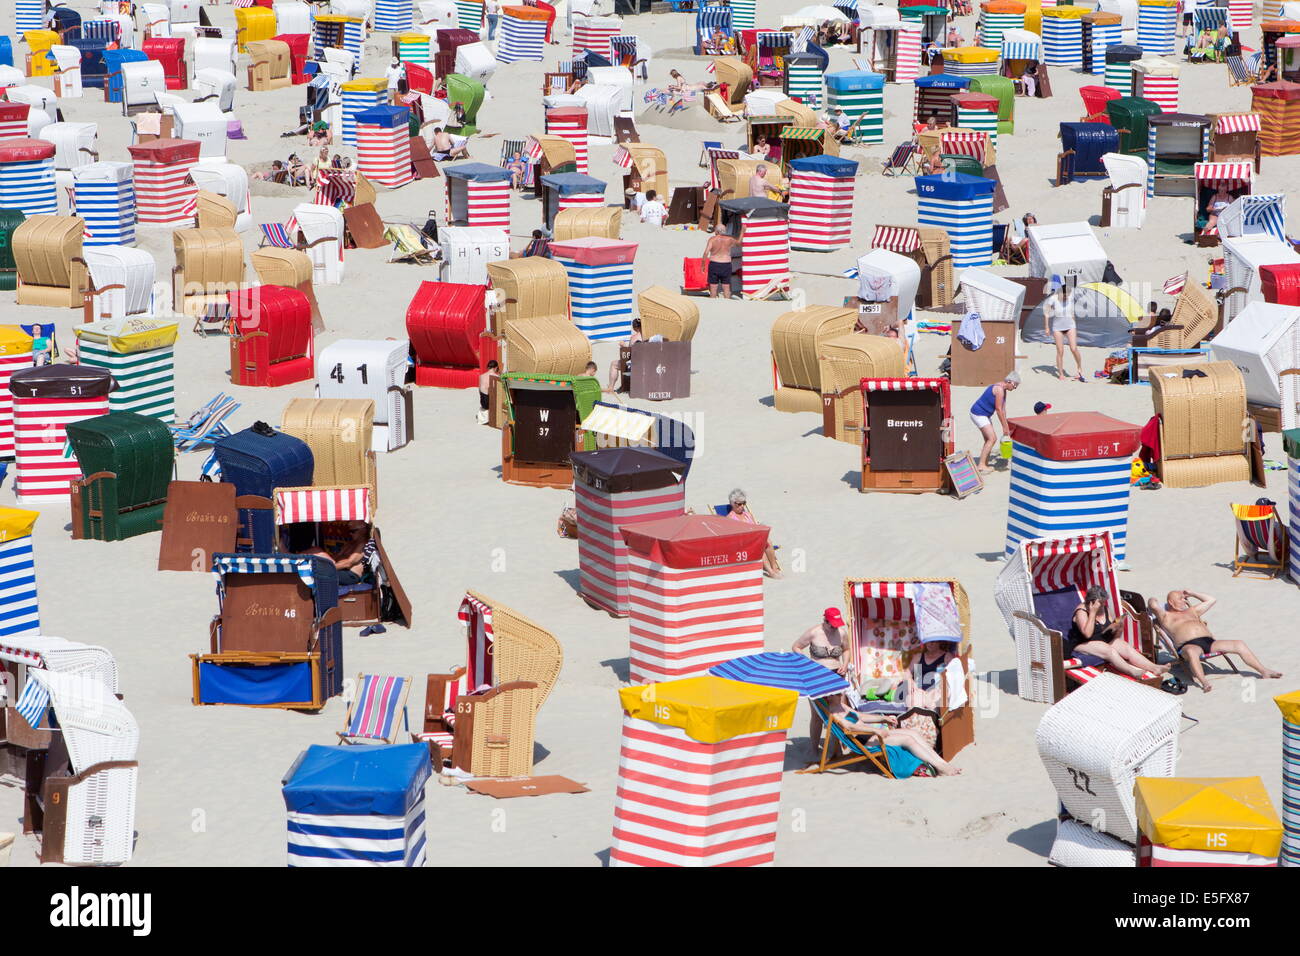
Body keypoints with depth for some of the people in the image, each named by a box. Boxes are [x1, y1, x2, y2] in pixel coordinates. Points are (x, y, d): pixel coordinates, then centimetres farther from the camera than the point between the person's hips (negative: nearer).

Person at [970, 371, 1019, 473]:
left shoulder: (1003, 390, 10)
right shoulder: (999, 389, -22)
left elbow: (1003, 409, 12)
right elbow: (998, 409, -21)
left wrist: (1006, 426, 10)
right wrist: (1005, 427, -16)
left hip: (985, 415, 10)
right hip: (978, 414, -10)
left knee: (989, 439, 13)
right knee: (992, 438, -14)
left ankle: (984, 465, 18)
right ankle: (981, 465, -14)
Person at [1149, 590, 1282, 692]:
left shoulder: (1191, 611, 36)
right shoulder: (1166, 617, 16)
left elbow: (1210, 600, 45)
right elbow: (1153, 606, -1)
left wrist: (1192, 594, 43)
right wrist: (1152, 601, 22)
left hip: (1209, 642, 6)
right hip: (1188, 645, -6)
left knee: (1239, 645, -10)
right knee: (1192, 652, -46)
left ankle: (1264, 671, -12)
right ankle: (1203, 682, -60)